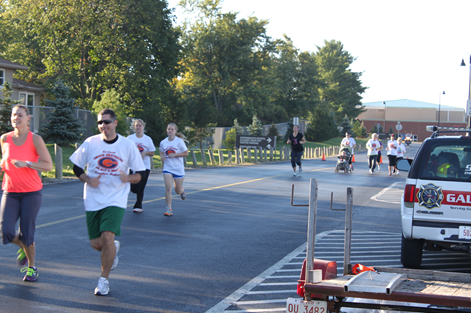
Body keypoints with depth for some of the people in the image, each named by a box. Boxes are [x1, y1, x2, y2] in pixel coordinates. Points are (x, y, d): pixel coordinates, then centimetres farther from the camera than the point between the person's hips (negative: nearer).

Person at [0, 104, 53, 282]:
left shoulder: (35, 139, -7)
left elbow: (48, 165, -12)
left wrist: (26, 164, -24)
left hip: (32, 192, -3)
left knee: (26, 232, -5)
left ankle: (32, 267, 20)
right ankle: (23, 247, 23)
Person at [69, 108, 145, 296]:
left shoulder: (128, 145, -2)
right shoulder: (90, 143, 0)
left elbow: (140, 174, 3)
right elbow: (76, 167, 9)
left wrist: (128, 178, -19)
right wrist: (88, 180, -11)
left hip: (116, 200, -2)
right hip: (93, 200, 2)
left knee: (107, 236, -18)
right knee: (96, 243, 3)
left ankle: (104, 280, 1)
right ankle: (113, 249, 41)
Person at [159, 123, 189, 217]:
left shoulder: (179, 141, -8)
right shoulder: (163, 142, 1)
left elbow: (186, 153, -5)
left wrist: (174, 155, -18)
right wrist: (162, 156, -3)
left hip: (178, 168, -1)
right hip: (167, 168, 1)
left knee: (178, 191, 8)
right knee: (168, 188, -14)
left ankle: (182, 191, 47)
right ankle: (169, 209, -6)